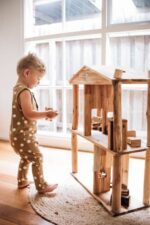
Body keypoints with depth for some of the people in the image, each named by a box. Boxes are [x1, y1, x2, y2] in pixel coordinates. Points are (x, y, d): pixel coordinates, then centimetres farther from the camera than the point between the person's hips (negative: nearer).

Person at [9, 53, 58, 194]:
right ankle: (41, 186, 14)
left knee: (26, 158, 24)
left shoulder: (18, 88, 12)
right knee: (37, 159, 1)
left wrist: (43, 114, 9)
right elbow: (29, 114, -28)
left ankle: (22, 181, 38)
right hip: (23, 135, -10)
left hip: (19, 135, 10)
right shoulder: (25, 91, -20)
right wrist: (46, 114, -19)